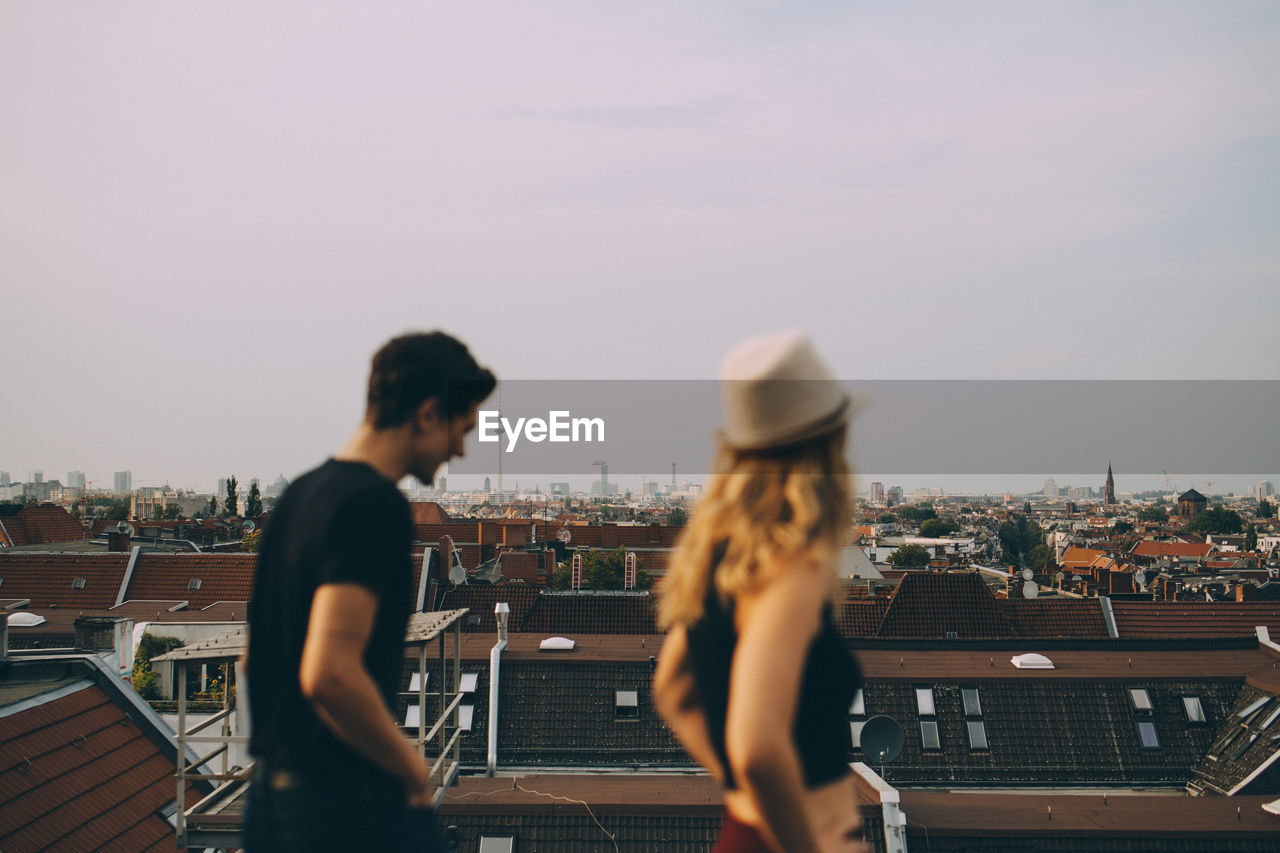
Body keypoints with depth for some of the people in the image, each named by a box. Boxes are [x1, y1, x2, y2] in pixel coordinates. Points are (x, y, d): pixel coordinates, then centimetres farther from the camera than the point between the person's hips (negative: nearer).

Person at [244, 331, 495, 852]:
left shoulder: (300, 493, 9)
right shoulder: (376, 505, -19)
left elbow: (255, 657, 17)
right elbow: (329, 673, -27)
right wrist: (412, 769, -13)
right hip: (349, 804, -9)